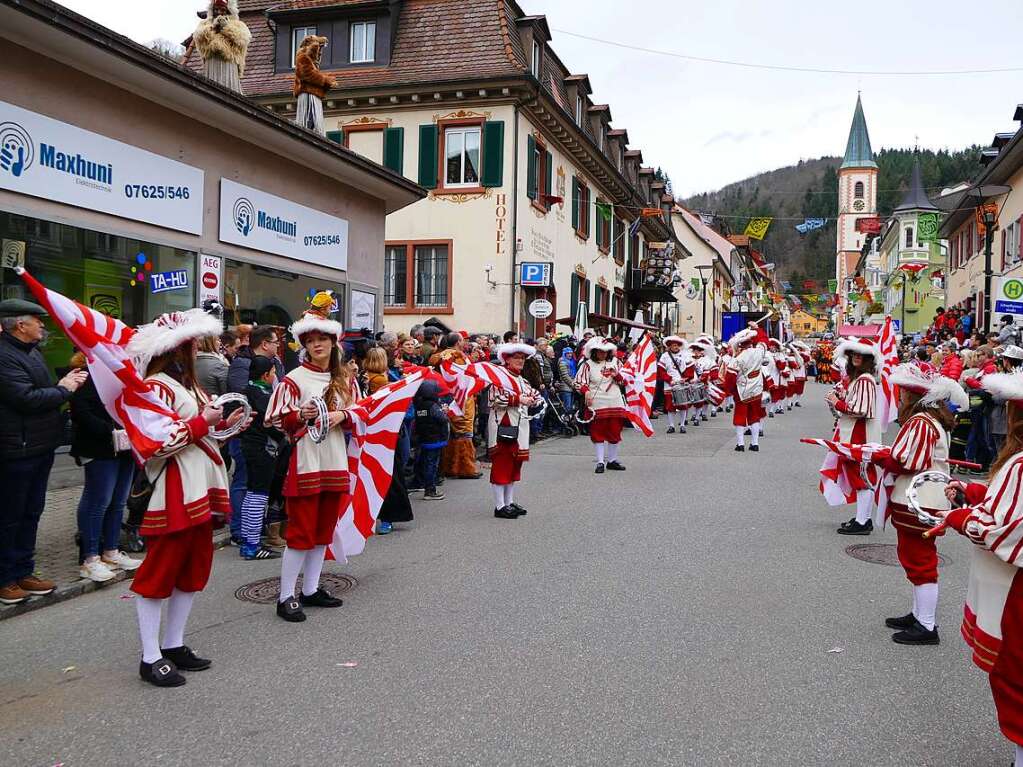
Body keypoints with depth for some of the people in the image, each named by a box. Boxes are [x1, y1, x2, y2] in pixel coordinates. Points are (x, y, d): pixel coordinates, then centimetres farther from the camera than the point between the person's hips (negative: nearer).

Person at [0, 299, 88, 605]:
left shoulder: (31, 351, 14)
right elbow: (27, 399, -24)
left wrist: (64, 384, -1)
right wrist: (64, 389, -10)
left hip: (40, 447, 10)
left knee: (31, 513, 16)